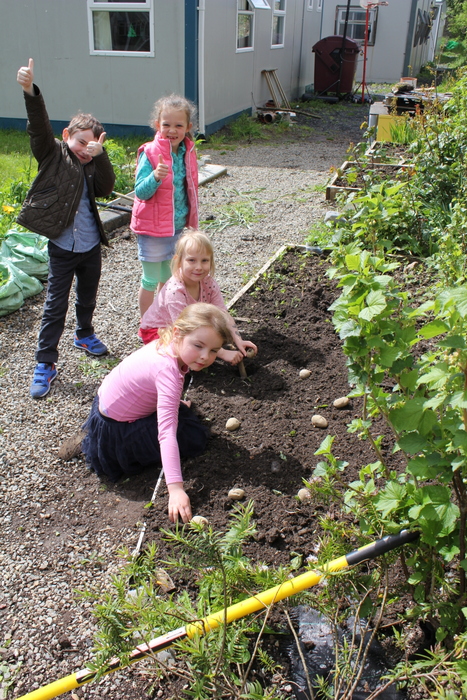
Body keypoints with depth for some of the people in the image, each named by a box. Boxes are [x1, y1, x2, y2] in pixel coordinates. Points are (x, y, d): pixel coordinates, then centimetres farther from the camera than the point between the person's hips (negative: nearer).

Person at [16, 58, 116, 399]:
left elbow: (107, 189, -11)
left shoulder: (93, 165, 5)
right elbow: (39, 126, -22)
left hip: (91, 245, 5)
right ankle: (45, 363, 9)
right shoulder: (53, 154, -6)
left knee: (88, 297, 21)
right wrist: (30, 91, -39)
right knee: (55, 305, 0)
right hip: (62, 247, -4)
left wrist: (100, 156, -22)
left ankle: (84, 334, 47)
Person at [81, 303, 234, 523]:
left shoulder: (167, 344, -12)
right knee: (195, 438, -3)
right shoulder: (168, 370, -36)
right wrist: (176, 489, -46)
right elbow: (167, 433, -42)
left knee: (181, 411, 24)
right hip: (116, 432, -8)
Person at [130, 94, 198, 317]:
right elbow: (140, 192, -21)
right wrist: (156, 177, -39)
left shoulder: (188, 152, 0)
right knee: (151, 280, 4)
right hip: (152, 227, -6)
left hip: (178, 225, 6)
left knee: (168, 277, 19)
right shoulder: (150, 153, -18)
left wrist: (191, 221, 15)